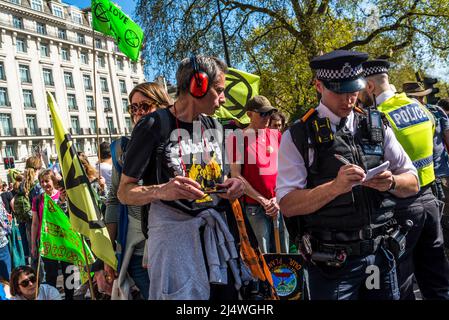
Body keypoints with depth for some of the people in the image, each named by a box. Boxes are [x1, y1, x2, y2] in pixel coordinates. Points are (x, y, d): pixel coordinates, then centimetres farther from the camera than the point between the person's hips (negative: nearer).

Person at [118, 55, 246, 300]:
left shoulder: (215, 127, 11)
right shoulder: (154, 125, -9)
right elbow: (124, 192, -7)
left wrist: (232, 185, 0)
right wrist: (161, 191, -26)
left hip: (217, 232, 6)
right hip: (173, 234, -6)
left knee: (226, 293, 11)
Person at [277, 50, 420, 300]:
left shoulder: (377, 128, 6)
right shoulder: (298, 137, -7)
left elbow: (413, 184, 10)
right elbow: (287, 205, -12)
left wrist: (390, 182, -12)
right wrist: (335, 186, -26)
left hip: (381, 254, 4)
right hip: (331, 261, -4)